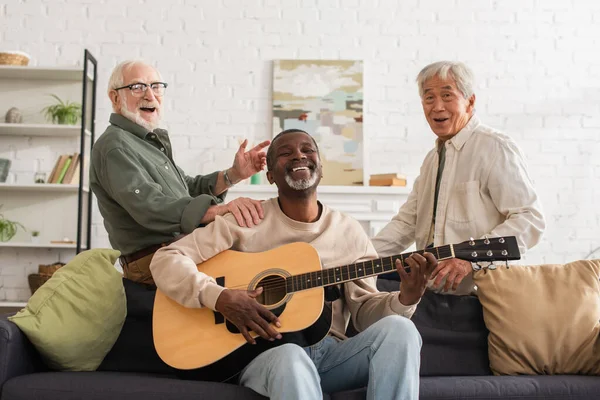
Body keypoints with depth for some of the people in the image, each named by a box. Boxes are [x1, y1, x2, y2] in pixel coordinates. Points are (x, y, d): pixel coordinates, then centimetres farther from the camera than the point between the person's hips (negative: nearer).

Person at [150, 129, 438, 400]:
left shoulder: (350, 232, 9)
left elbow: (364, 310, 8)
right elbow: (166, 260, -4)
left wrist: (406, 298, -13)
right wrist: (220, 298, -19)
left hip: (330, 351, 4)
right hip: (264, 351, -4)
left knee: (398, 329, -26)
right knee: (290, 358, -40)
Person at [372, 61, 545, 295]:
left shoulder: (495, 148, -7)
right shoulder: (432, 158, 20)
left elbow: (529, 219, -15)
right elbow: (407, 222, 19)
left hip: (477, 291, -7)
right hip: (429, 285, 8)